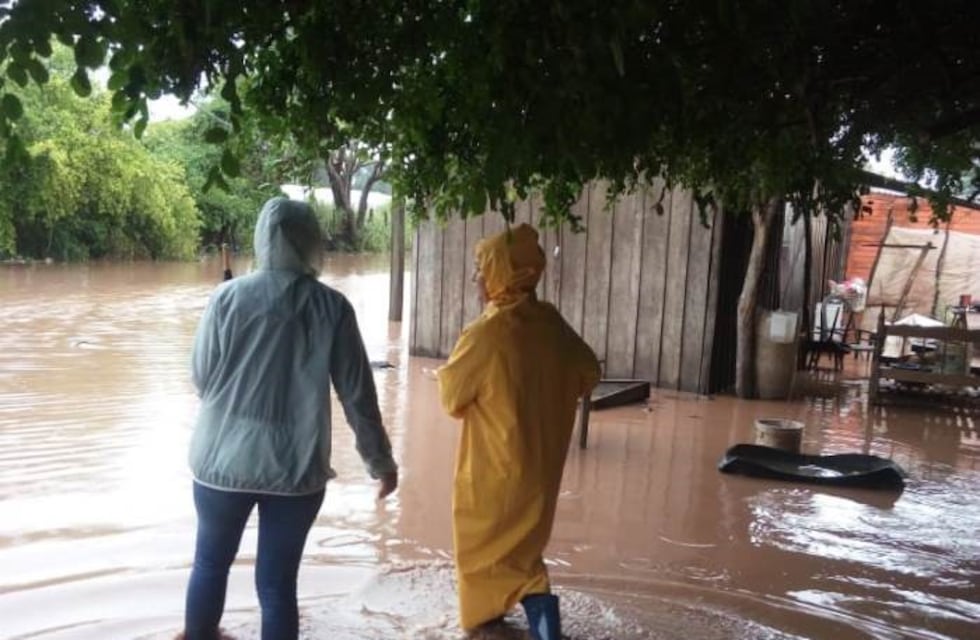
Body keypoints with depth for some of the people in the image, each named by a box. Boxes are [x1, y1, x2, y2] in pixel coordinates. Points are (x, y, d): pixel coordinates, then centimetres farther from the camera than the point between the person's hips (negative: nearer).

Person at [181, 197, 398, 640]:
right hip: (297, 467, -1)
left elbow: (201, 377, 0)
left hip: (224, 458, 1)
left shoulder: (228, 297, -7)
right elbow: (357, 396, -4)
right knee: (278, 582, 10)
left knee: (211, 562, 23)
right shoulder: (332, 307, -7)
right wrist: (381, 461, 8)